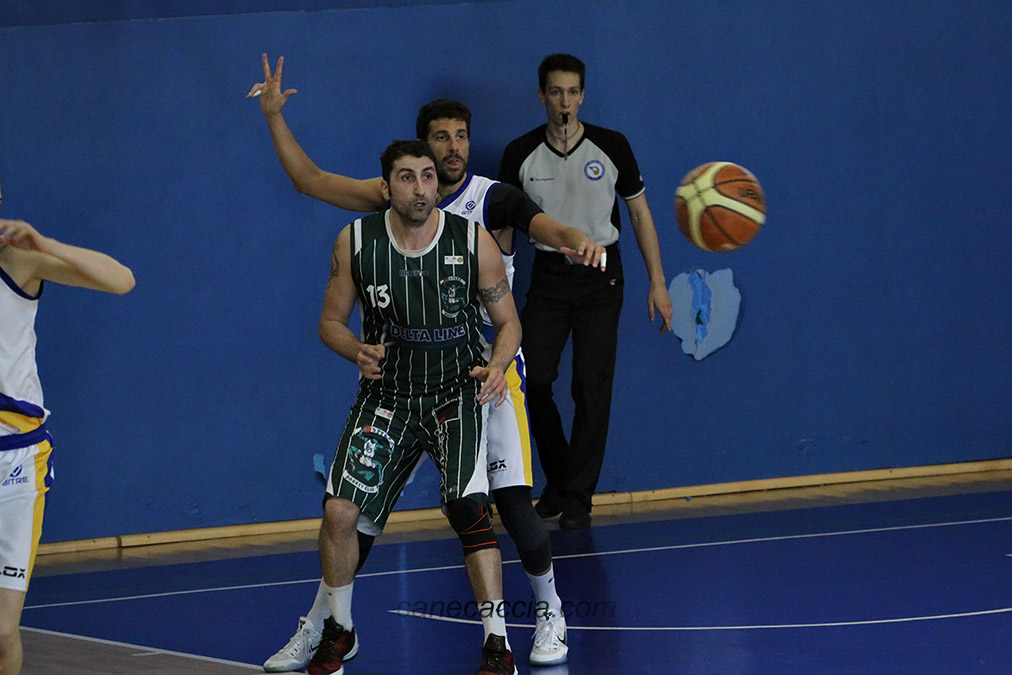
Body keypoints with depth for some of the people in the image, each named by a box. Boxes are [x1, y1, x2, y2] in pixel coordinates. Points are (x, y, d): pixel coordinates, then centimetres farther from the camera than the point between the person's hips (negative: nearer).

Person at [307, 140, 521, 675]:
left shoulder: (473, 242, -10)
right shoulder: (355, 243, -7)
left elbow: (508, 322, 1)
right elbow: (331, 322, 4)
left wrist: (497, 367, -20)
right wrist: (359, 352, -17)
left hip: (455, 394, -2)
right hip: (386, 395, 2)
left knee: (468, 509, -22)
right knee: (339, 510, -9)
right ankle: (339, 632, 16)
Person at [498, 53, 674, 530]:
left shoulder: (611, 147, -4)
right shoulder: (520, 155, -1)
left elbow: (639, 212, 5)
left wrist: (657, 283, 2)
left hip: (600, 277, -1)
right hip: (547, 275, 1)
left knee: (592, 389, -6)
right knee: (532, 382, -5)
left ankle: (578, 498, 1)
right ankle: (558, 479, 16)